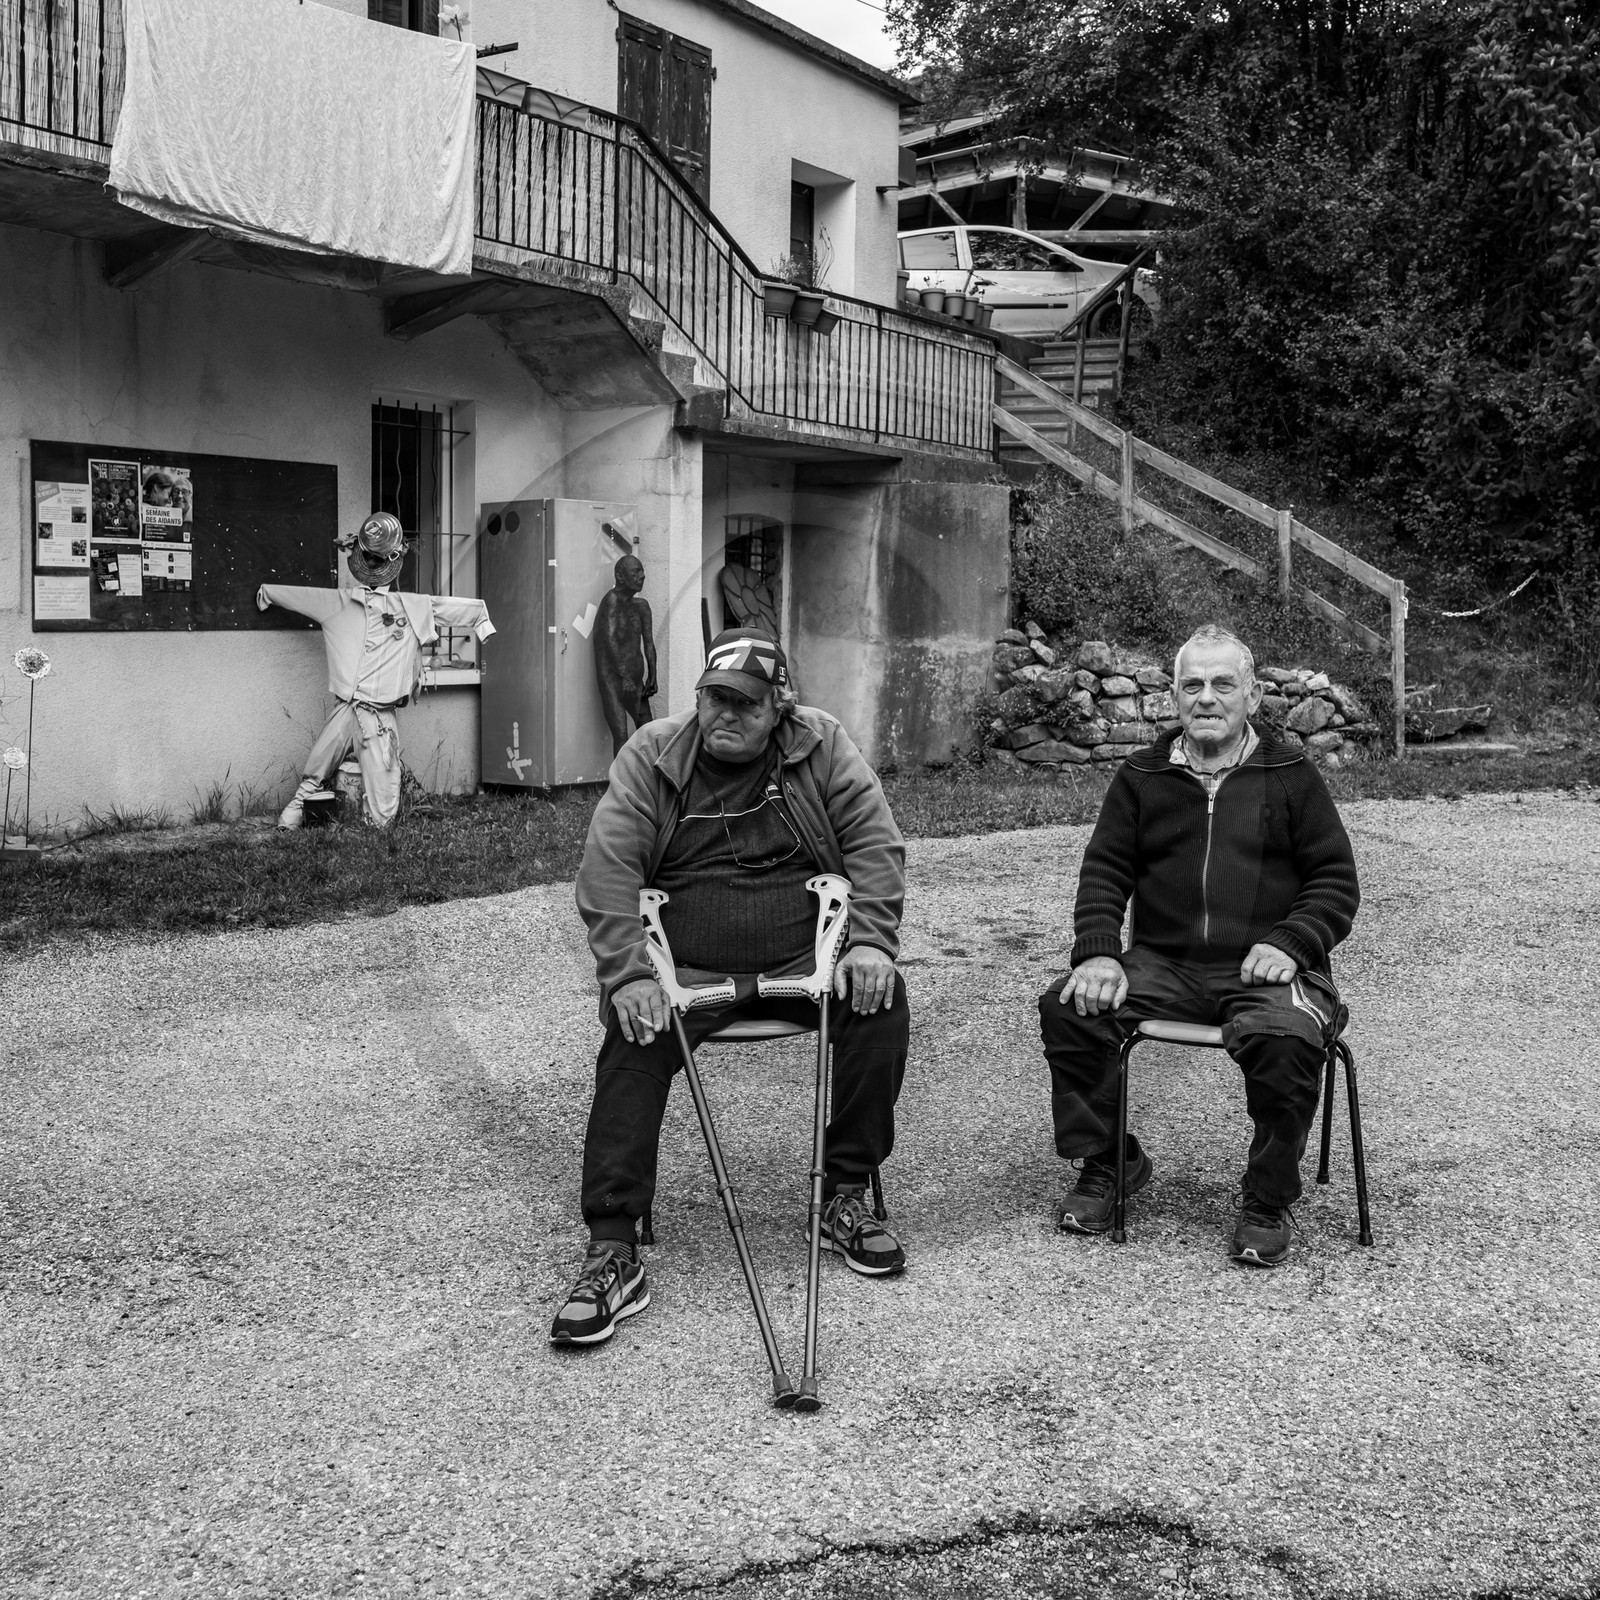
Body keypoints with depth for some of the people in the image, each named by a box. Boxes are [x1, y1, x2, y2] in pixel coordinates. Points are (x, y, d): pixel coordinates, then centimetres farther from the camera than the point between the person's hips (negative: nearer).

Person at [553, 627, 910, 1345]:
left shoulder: (820, 744, 3)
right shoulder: (649, 755, 0)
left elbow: (875, 844, 0)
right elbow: (608, 874, -8)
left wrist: (872, 941, -14)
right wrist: (628, 975, -21)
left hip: (804, 956, 1)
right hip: (684, 968, -1)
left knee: (883, 1004, -24)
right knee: (632, 1045, -27)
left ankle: (847, 1200, -9)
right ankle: (613, 1255, -25)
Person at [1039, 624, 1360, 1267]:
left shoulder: (1291, 774, 9)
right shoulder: (1143, 776, 15)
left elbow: (1336, 879, 6)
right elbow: (1105, 870, 11)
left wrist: (1291, 943, -12)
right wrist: (1097, 951, -6)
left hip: (1265, 967, -2)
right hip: (1163, 964, 3)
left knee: (1286, 1039, -34)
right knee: (1066, 1007, -20)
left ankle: (1268, 1200, -10)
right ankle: (1107, 1162, 1)